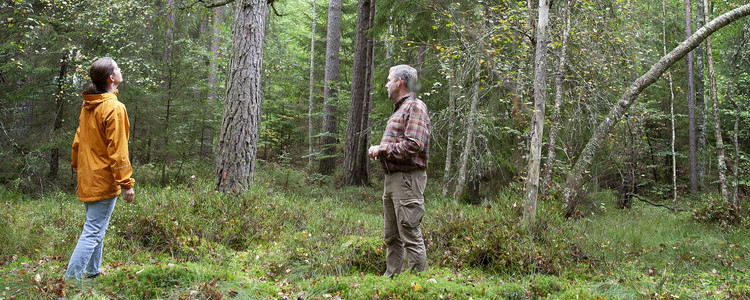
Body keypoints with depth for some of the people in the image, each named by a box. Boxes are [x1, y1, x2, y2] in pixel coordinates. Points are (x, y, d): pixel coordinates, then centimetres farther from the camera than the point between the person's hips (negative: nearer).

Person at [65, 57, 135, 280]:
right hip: (104, 182, -9)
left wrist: (79, 172, 23)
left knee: (95, 229, 21)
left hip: (87, 180, 9)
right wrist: (126, 183, -14)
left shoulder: (88, 106, 8)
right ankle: (71, 278, -6)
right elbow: (118, 150, -19)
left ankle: (92, 273, 32)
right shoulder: (114, 108, -17)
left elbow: (78, 142, 15)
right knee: (93, 233, -5)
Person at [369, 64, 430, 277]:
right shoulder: (399, 109, 22)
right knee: (391, 236, 14)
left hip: (408, 178, -10)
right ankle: (391, 277, 22)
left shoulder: (415, 107, -10)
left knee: (410, 235, -9)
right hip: (392, 178, 10)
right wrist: (379, 150, 9)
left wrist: (382, 149, -12)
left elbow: (413, 145, -21)